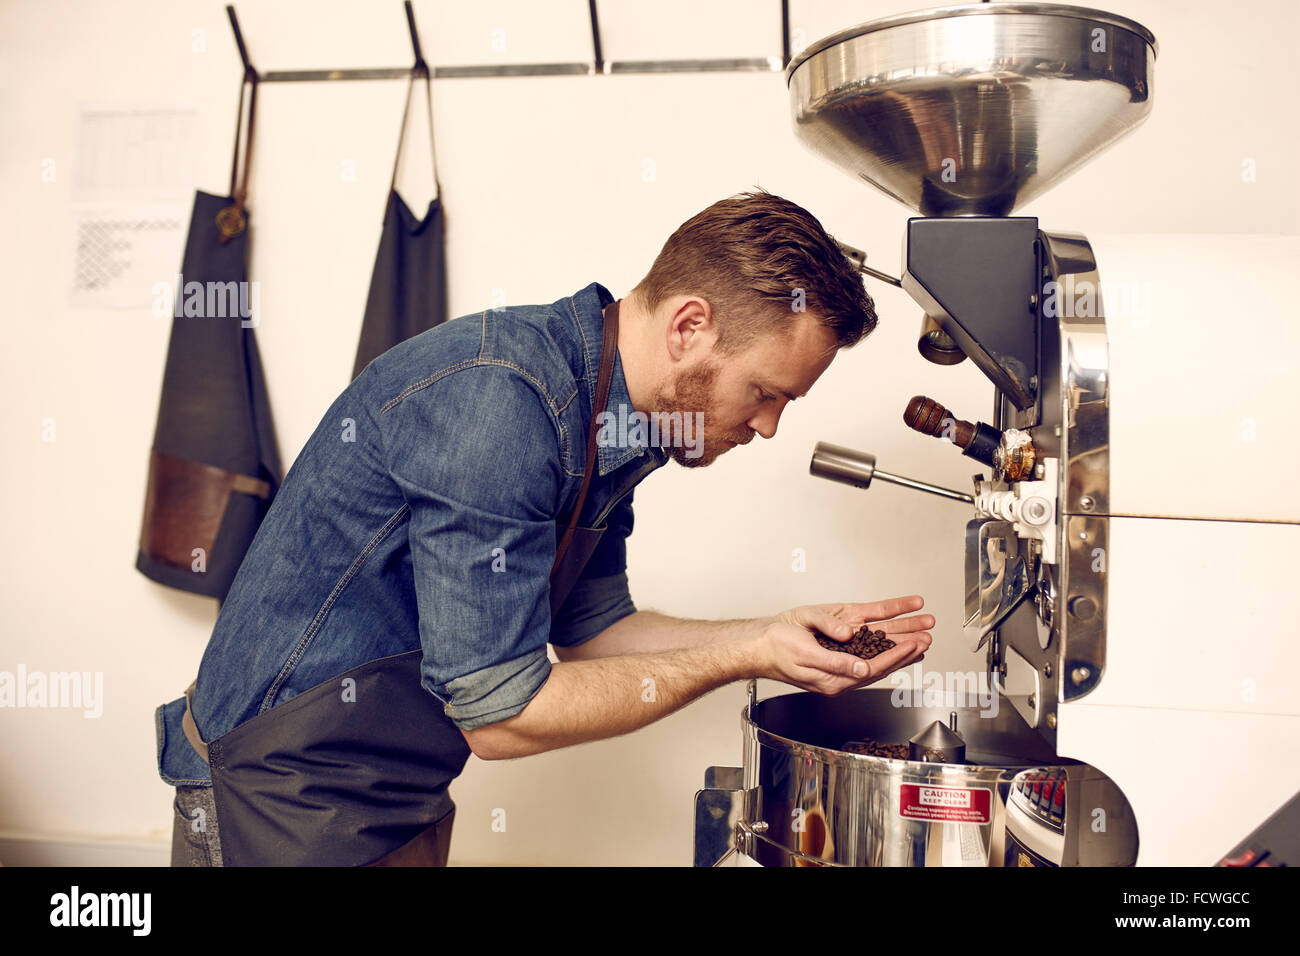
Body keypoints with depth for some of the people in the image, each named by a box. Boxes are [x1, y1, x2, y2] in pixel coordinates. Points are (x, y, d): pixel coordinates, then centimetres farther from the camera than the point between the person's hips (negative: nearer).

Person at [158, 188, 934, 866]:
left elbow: (592, 627, 8)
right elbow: (498, 712, -25)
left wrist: (789, 634, 0)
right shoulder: (497, 400, -28)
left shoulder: (603, 417, -1)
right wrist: (741, 660, -18)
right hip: (287, 801, -8)